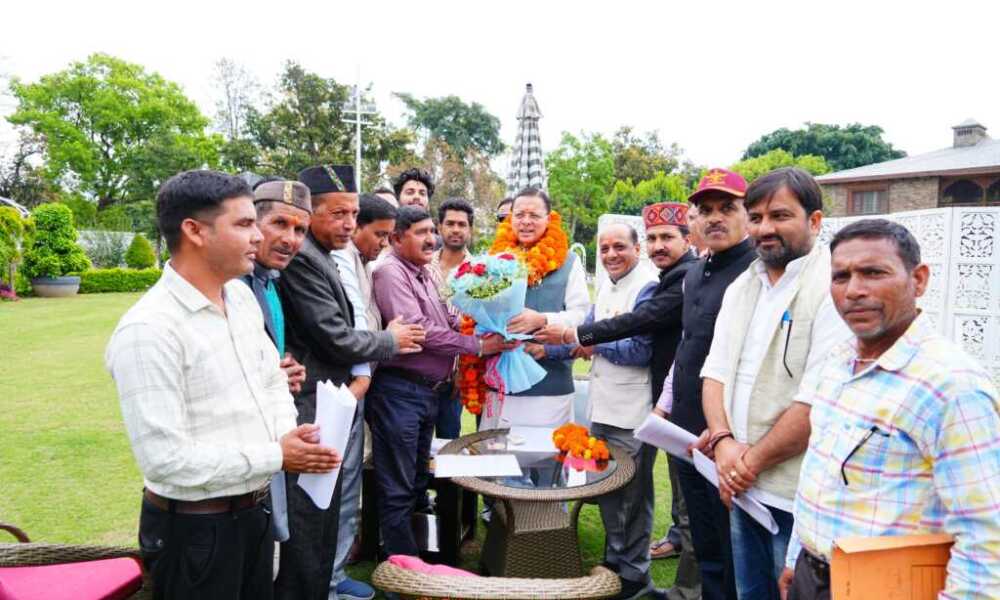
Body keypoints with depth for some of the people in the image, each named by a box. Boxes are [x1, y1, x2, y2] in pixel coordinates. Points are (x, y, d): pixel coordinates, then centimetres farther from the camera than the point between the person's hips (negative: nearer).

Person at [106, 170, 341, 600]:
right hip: (195, 529, -7)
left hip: (255, 510, 8)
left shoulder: (242, 296, 3)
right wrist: (276, 457, -19)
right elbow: (165, 458, -26)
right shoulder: (148, 330, -24)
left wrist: (287, 433, -8)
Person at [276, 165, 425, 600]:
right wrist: (392, 341, -2)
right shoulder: (301, 258, -18)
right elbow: (337, 339, -19)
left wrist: (360, 376, 0)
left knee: (324, 524, 19)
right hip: (310, 414, -10)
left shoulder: (321, 258, 13)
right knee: (307, 528, 0)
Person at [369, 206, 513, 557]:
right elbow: (419, 330, -22)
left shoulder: (423, 274, 15)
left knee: (417, 483, 21)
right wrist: (478, 346, -17)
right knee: (398, 491, 2)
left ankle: (419, 561, 35)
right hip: (399, 391, -9)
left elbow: (447, 320, 15)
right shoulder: (390, 273, -14)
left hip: (429, 391, 10)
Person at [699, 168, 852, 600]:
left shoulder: (832, 289, -16)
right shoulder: (742, 286, 9)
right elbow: (716, 371, 7)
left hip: (799, 498, -7)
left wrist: (752, 460, -13)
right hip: (743, 487, 7)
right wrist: (724, 441, -9)